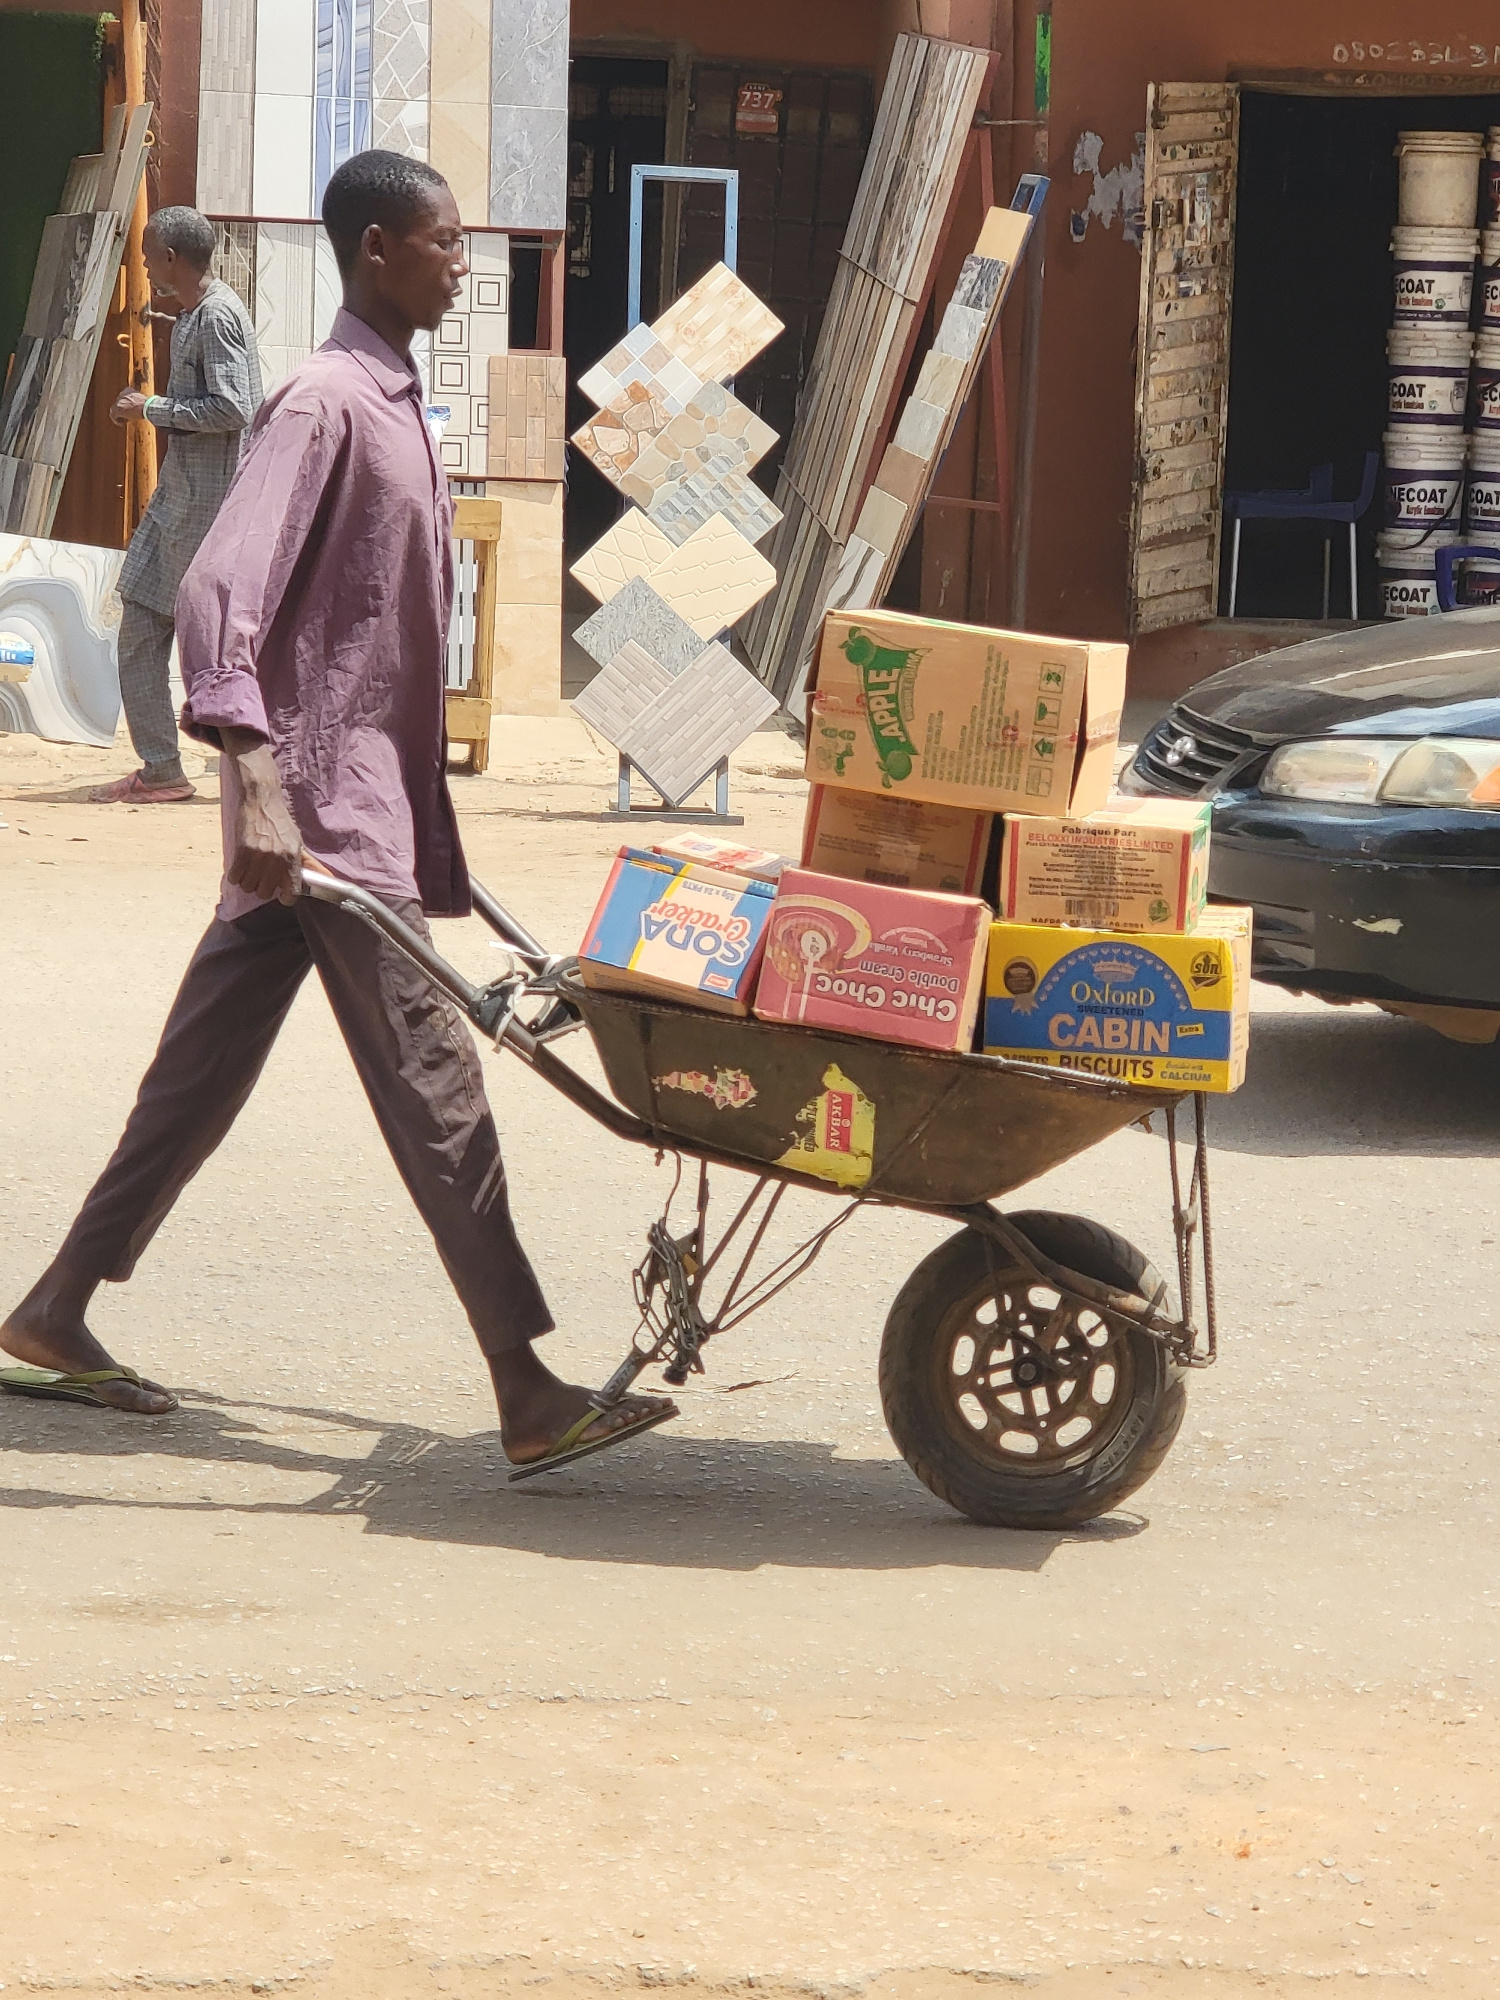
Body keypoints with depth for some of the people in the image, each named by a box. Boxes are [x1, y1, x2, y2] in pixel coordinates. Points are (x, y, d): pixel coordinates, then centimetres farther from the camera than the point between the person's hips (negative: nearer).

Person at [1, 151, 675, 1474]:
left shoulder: (395, 402, 17)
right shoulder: (325, 401, -14)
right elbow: (218, 593, -25)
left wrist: (428, 832, 26)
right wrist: (256, 785, -36)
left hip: (376, 791, 10)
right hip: (324, 801, -10)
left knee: (207, 1068, 13)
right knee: (434, 1087, -9)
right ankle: (530, 1398, -7)